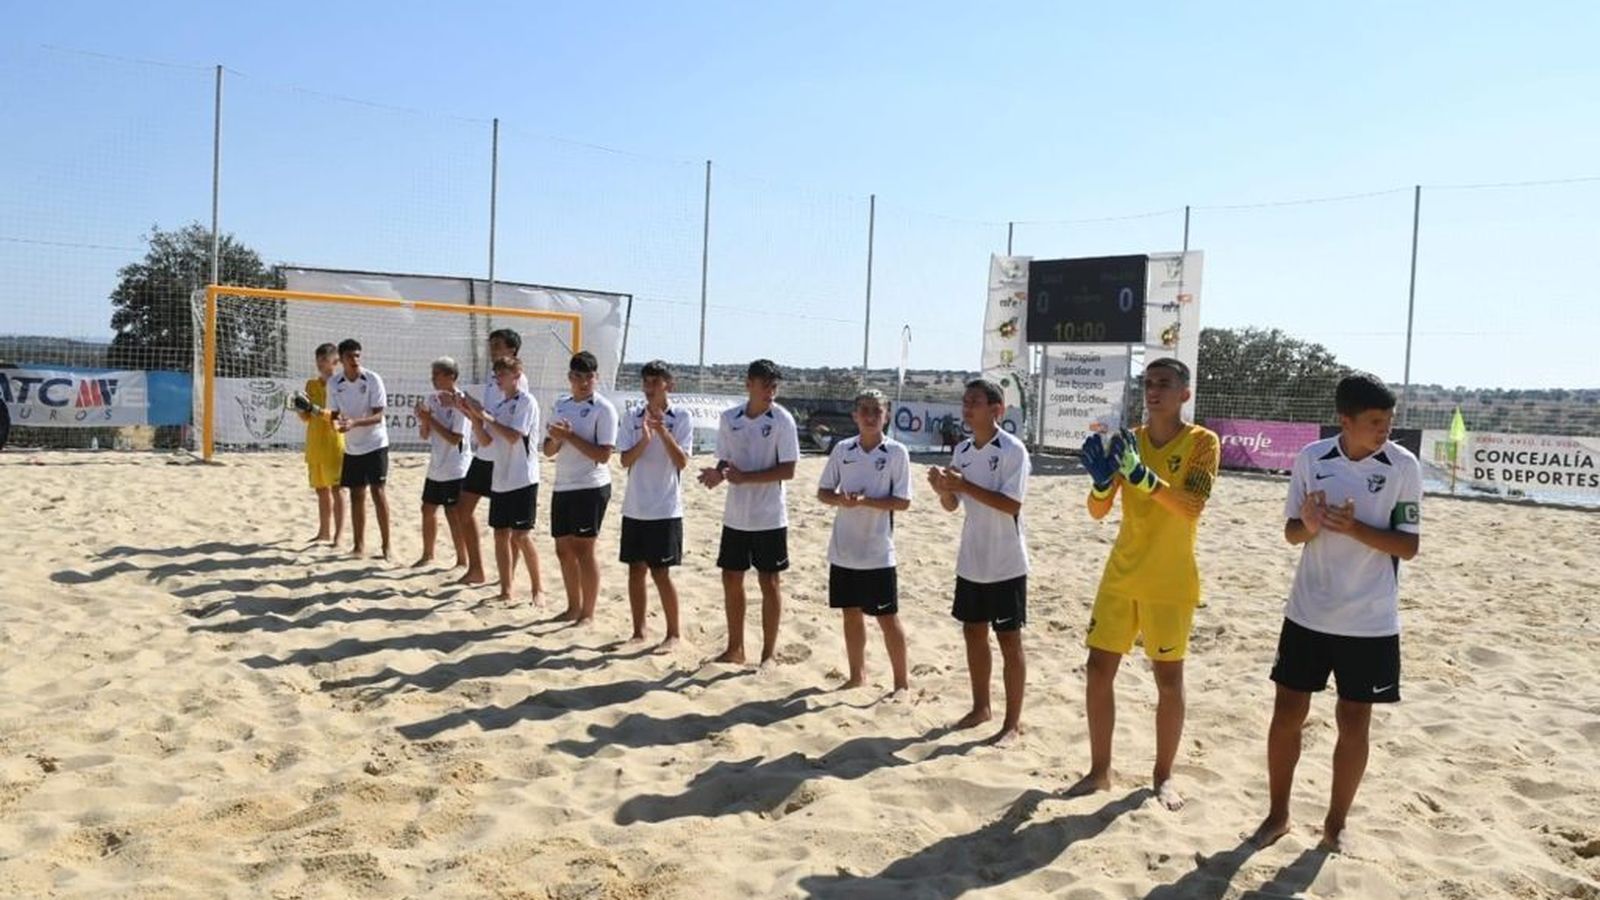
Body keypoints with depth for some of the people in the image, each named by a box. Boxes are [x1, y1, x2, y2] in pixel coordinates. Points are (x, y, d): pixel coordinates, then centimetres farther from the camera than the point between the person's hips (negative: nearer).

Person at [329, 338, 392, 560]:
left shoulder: (373, 379, -12)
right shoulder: (334, 383, -1)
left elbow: (378, 416, -15)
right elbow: (337, 411, 6)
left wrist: (354, 422, -31)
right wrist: (335, 421, -17)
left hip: (375, 444, -4)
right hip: (351, 447, 4)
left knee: (378, 492, -7)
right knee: (356, 495, 7)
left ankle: (386, 545, -1)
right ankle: (359, 544, 15)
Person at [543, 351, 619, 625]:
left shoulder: (603, 409, -9)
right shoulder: (561, 405, 11)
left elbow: (604, 455, -16)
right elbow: (548, 450, 12)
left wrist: (570, 436, -18)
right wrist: (557, 439, -10)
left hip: (591, 487, -7)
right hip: (562, 486, 7)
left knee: (583, 548, -4)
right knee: (563, 548, 11)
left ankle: (588, 612, 6)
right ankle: (574, 606, 24)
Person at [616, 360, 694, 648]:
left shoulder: (682, 417, -4)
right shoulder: (633, 418, 6)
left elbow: (682, 461, -11)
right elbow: (625, 460, 0)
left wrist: (663, 432, -24)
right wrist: (644, 440, -18)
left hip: (665, 509, -4)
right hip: (634, 507, 4)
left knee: (661, 572, -2)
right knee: (636, 569, 9)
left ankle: (673, 632, 13)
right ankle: (638, 631, 21)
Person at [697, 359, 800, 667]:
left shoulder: (782, 420, -10)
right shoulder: (729, 418, 3)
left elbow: (788, 470, -14)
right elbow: (725, 459, 10)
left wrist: (745, 477, -20)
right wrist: (717, 473, -13)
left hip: (769, 517, -4)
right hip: (735, 515, 5)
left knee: (770, 582, 3)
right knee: (731, 579, 11)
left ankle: (768, 653, 15)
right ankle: (735, 648, 25)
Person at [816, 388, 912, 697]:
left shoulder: (896, 452, -6)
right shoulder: (842, 449, 3)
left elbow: (903, 501, -8)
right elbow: (823, 492, 7)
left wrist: (865, 501, -20)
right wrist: (840, 499, -14)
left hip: (878, 552, -3)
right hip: (844, 548, 4)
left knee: (887, 617, 2)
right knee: (851, 613, 14)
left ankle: (902, 683, 13)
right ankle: (857, 675, 29)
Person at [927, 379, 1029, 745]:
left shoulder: (1012, 450, -15)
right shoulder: (962, 450, 7)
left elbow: (1011, 503, -23)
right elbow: (952, 505, 11)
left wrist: (964, 485, -27)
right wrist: (942, 489, -11)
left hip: (1006, 564, -7)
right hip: (971, 561, 7)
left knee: (1009, 639, 2)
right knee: (973, 632, 14)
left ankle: (1013, 721, 12)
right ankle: (980, 707, 30)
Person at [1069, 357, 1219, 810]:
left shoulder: (1201, 442, -7)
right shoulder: (1129, 439, 5)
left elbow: (1192, 506, -23)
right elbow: (1098, 510, -1)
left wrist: (1139, 472, -34)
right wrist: (1101, 478, -22)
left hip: (1171, 582, -4)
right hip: (1121, 574, 4)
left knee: (1168, 678, 5)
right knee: (1099, 668, 3)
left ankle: (1163, 775, 22)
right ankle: (1099, 770, 17)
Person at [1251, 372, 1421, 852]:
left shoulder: (1403, 466, -8)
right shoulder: (1311, 458, -3)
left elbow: (1408, 545, -7)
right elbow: (1292, 532, 3)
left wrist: (1354, 527, -23)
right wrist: (1310, 525, -20)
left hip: (1370, 621, -1)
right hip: (1308, 613, 1)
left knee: (1354, 723, 7)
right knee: (1287, 713, 7)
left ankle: (1335, 824, 24)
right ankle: (1278, 814, 24)